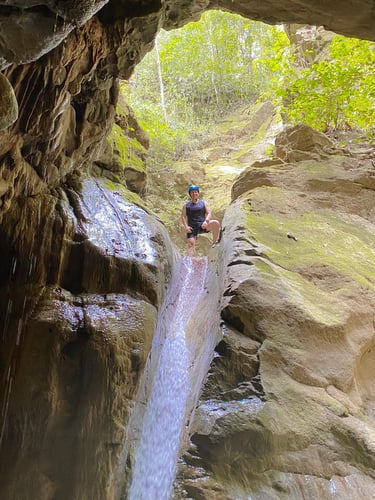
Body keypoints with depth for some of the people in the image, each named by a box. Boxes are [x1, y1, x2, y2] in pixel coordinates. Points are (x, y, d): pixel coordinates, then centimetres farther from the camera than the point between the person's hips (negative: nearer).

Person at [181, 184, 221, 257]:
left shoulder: (203, 203, 15)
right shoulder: (186, 205, 15)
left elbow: (209, 213, 7)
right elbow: (183, 216, 8)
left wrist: (206, 221, -15)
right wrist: (186, 226, -9)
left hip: (202, 225, 0)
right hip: (192, 227, 0)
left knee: (216, 223, -27)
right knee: (190, 243, -16)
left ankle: (214, 242, -13)